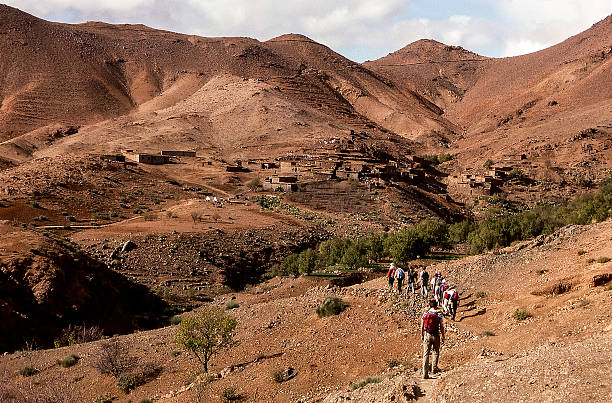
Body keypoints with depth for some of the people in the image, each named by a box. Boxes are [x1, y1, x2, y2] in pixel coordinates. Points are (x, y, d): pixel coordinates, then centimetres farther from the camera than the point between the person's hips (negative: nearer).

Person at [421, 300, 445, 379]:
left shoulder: (425, 314, -1)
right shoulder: (439, 315, -6)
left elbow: (422, 327, 4)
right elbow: (441, 327, -4)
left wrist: (422, 335, 17)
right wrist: (443, 337, 6)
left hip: (427, 335, 1)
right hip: (436, 335, -1)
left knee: (426, 354, 1)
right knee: (436, 352, 21)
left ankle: (425, 373, -5)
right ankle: (434, 369, 28)